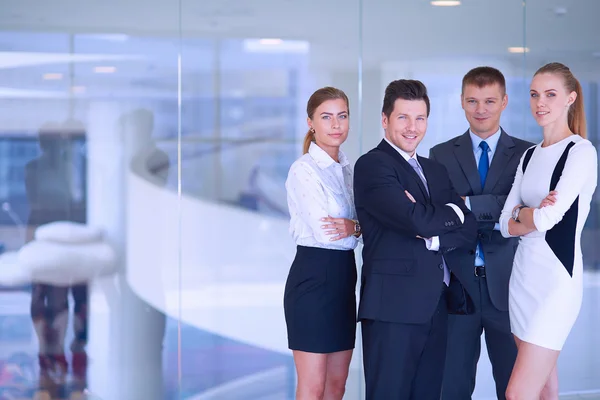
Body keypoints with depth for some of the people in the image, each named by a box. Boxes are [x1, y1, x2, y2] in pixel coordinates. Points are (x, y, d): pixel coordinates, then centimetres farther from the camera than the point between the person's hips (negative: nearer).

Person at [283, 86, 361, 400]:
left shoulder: (347, 168, 12)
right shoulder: (304, 170, -11)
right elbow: (325, 233, -19)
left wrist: (353, 227, -14)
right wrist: (361, 227, -5)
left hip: (344, 276, 8)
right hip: (313, 277, -8)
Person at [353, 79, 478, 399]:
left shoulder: (435, 171, 20)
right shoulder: (372, 165, -4)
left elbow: (470, 230, 7)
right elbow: (417, 221, -18)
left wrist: (432, 235, -11)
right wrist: (452, 213, 0)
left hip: (436, 306, 7)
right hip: (393, 304, -7)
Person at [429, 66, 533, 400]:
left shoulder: (527, 154, 5)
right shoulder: (441, 155, 9)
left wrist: (466, 206, -20)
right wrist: (496, 215, -17)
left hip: (507, 284, -1)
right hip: (458, 284, 1)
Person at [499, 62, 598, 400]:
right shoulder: (529, 156, 13)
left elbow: (547, 219, -19)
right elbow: (506, 224, 7)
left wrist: (522, 213, 0)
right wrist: (537, 214, -10)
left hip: (557, 279, -8)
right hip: (523, 278, 8)